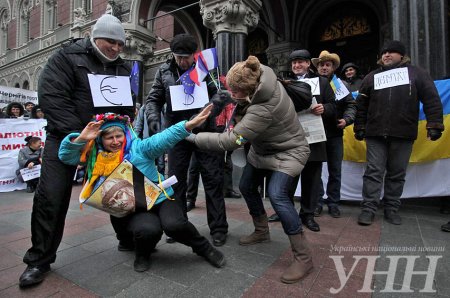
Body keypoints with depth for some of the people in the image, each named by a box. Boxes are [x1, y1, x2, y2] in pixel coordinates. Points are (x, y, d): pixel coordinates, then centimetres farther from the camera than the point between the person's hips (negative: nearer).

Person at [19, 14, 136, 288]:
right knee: (51, 198, -4)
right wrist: (78, 134, -22)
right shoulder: (68, 57, -5)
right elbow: (51, 96, -14)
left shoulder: (122, 68, 9)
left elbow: (128, 106, 11)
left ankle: (129, 239, 26)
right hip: (67, 137, -3)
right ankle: (40, 260, 15)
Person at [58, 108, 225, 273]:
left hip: (160, 198, -1)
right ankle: (142, 255, 6)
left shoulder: (138, 147, -1)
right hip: (132, 210, 1)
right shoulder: (96, 158, 7)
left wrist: (190, 124, -31)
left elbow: (164, 138, -16)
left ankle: (204, 248, 3)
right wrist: (81, 139, -18)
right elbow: (65, 155, 2)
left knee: (174, 224, -28)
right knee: (148, 229, -32)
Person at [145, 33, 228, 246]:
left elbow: (219, 93, -10)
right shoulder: (164, 71, 7)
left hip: (205, 131, -2)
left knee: (213, 179, 0)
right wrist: (154, 120, -13)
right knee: (175, 180, 8)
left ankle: (218, 228, 13)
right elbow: (153, 100, 6)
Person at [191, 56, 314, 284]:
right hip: (263, 149, 9)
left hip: (288, 151, -9)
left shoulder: (263, 110, -39)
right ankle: (262, 231, 33)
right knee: (246, 186, 12)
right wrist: (239, 114, -8)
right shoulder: (261, 73, -17)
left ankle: (303, 258, -8)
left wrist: (193, 137, -27)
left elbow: (230, 140, -36)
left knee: (277, 195, -25)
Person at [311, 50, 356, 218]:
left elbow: (351, 105, 7)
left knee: (335, 171, 9)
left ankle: (333, 203, 22)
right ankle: (317, 202, 18)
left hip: (335, 134, 2)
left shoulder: (341, 84, 10)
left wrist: (346, 119, -9)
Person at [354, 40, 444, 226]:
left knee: (397, 174, 7)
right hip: (375, 134, 1)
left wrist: (434, 125, -4)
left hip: (403, 135, 0)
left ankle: (392, 209, 18)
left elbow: (432, 100, 5)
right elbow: (361, 105, 12)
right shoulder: (372, 77, 14)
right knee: (374, 172, -1)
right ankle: (368, 209, 2)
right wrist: (359, 128, 7)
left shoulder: (416, 74, 11)